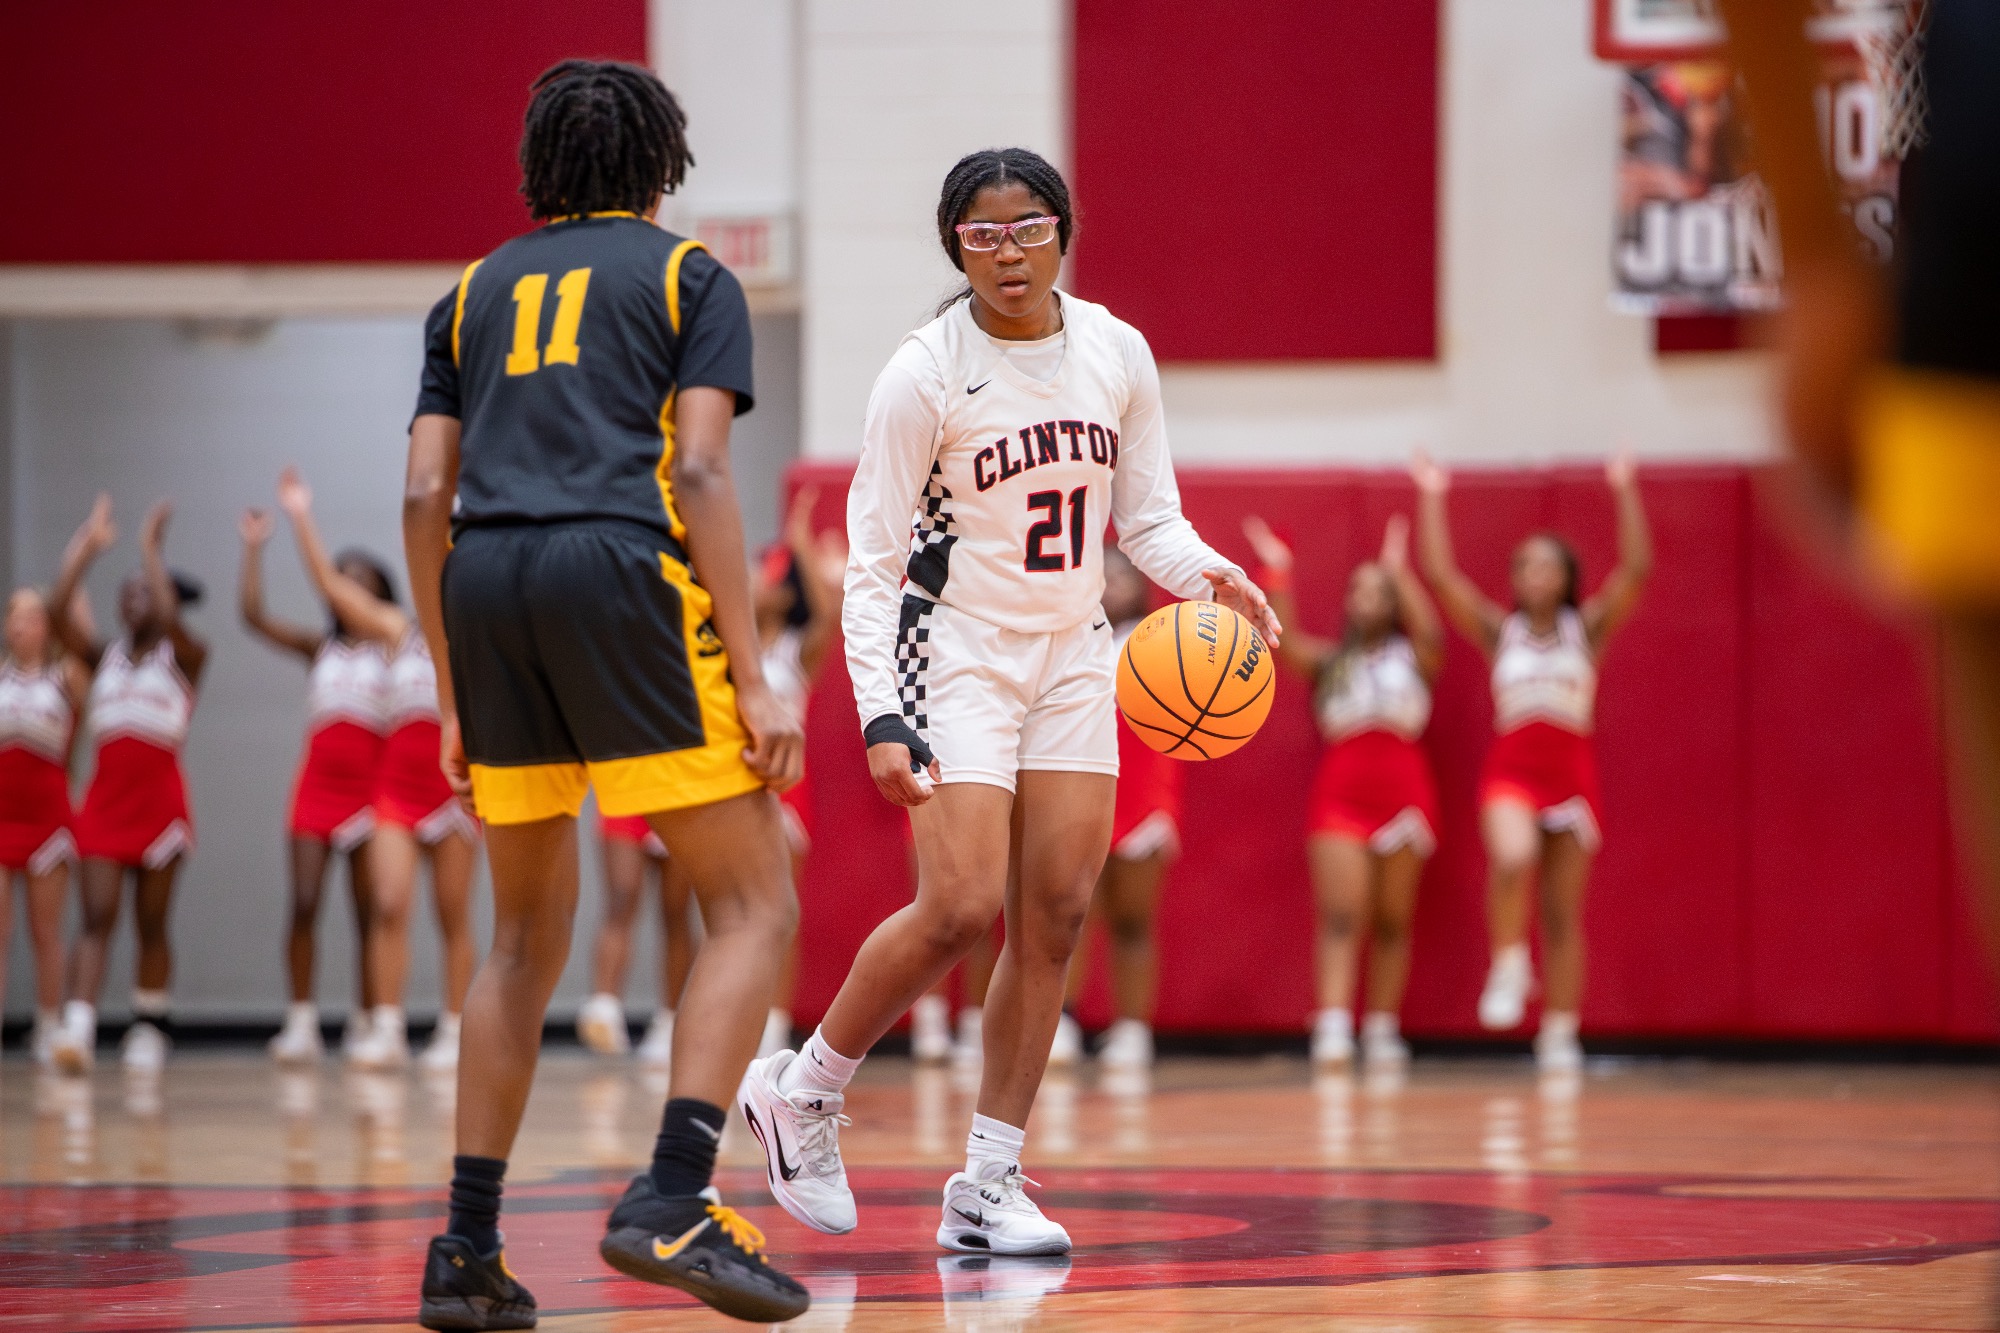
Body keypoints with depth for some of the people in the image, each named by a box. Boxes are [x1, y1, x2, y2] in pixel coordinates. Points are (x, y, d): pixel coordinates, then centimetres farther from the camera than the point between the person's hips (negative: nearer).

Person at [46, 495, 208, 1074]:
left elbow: (170, 620, -20)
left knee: (151, 923, 4)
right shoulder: (104, 657, 12)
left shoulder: (184, 657, 2)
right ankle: (78, 1031, -25)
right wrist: (85, 549, -1)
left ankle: (148, 1029, 14)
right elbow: (58, 615, -3)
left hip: (160, 798, -2)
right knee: (97, 917, -10)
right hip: (106, 794, 3)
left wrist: (151, 549, -14)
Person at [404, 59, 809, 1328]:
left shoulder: (476, 292, 24)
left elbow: (426, 497, 15)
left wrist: (455, 697, 20)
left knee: (530, 934, 16)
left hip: (485, 585, 5)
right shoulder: (688, 275, 11)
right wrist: (755, 680, -4)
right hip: (624, 574, -5)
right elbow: (701, 473, -2)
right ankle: (673, 1199, -18)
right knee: (755, 904, 1)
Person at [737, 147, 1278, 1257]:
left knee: (1055, 917, -1)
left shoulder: (1117, 354, 0)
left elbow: (1148, 519, 10)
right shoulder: (924, 374, -13)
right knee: (962, 909, -16)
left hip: (1072, 655, 5)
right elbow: (870, 565, -11)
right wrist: (882, 719, -20)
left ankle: (988, 1185, 5)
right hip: (956, 654, -5)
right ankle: (803, 1090, 7)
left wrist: (1207, 577, -12)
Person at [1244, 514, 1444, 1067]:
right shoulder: (1328, 661, 15)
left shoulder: (1413, 657, 10)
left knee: (1392, 919, 4)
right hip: (1340, 788, 1)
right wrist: (1277, 577, -11)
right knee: (1340, 915, -13)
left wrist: (1399, 571, -12)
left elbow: (1430, 631, -12)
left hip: (1403, 788, -1)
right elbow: (1283, 642, -1)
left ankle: (1383, 1030, 11)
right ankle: (1332, 1027, -23)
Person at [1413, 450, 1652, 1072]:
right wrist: (1431, 499, -2)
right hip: (1510, 768, -1)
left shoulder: (1587, 629, 6)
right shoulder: (1498, 631, 8)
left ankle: (1560, 1033, 8)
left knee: (1563, 912, 3)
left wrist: (1625, 493, -10)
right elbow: (1440, 574, 1)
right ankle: (1508, 971, -13)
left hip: (1571, 769, 1)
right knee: (1512, 860, -31)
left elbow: (1637, 568, -5)